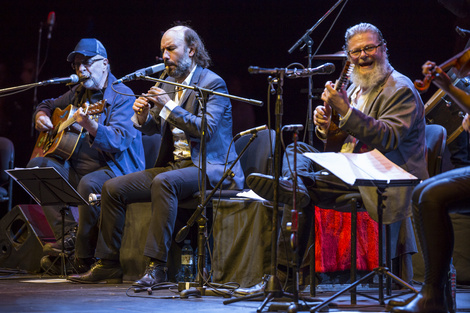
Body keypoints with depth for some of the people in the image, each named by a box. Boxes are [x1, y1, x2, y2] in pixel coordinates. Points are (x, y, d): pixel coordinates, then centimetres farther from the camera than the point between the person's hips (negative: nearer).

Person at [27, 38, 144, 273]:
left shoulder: (122, 96, -8)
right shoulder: (78, 93, 16)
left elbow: (120, 140, -23)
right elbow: (47, 104, 33)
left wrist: (91, 126, -41)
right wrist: (41, 115, 8)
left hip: (114, 169, -8)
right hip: (77, 167, 8)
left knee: (89, 184, -38)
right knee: (37, 165, -12)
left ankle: (84, 258, -23)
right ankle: (68, 233, -16)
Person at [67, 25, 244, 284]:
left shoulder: (212, 83, -8)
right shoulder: (168, 83, 15)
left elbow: (205, 130, -21)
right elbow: (152, 128, 18)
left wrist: (168, 105, -23)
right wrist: (142, 116, -6)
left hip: (209, 167, -8)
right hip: (175, 165, 8)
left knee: (163, 182, -37)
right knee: (112, 188, -5)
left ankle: (157, 265, -36)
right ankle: (108, 264, 0)